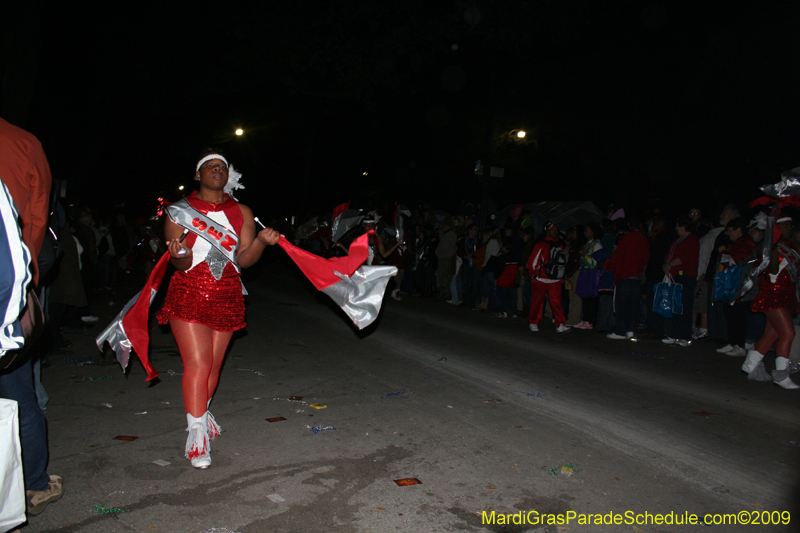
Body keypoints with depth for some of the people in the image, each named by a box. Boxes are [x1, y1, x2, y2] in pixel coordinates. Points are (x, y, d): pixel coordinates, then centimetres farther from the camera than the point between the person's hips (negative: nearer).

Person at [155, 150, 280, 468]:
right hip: (189, 295, -3)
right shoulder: (179, 211, 1)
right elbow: (181, 265, -6)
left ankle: (200, 413, 35)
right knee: (197, 364, -10)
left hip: (226, 296, 3)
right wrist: (180, 256, -29)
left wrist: (261, 241, -19)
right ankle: (197, 434, -2)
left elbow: (244, 260, -1)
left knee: (213, 365, 11)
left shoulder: (241, 213, 8)